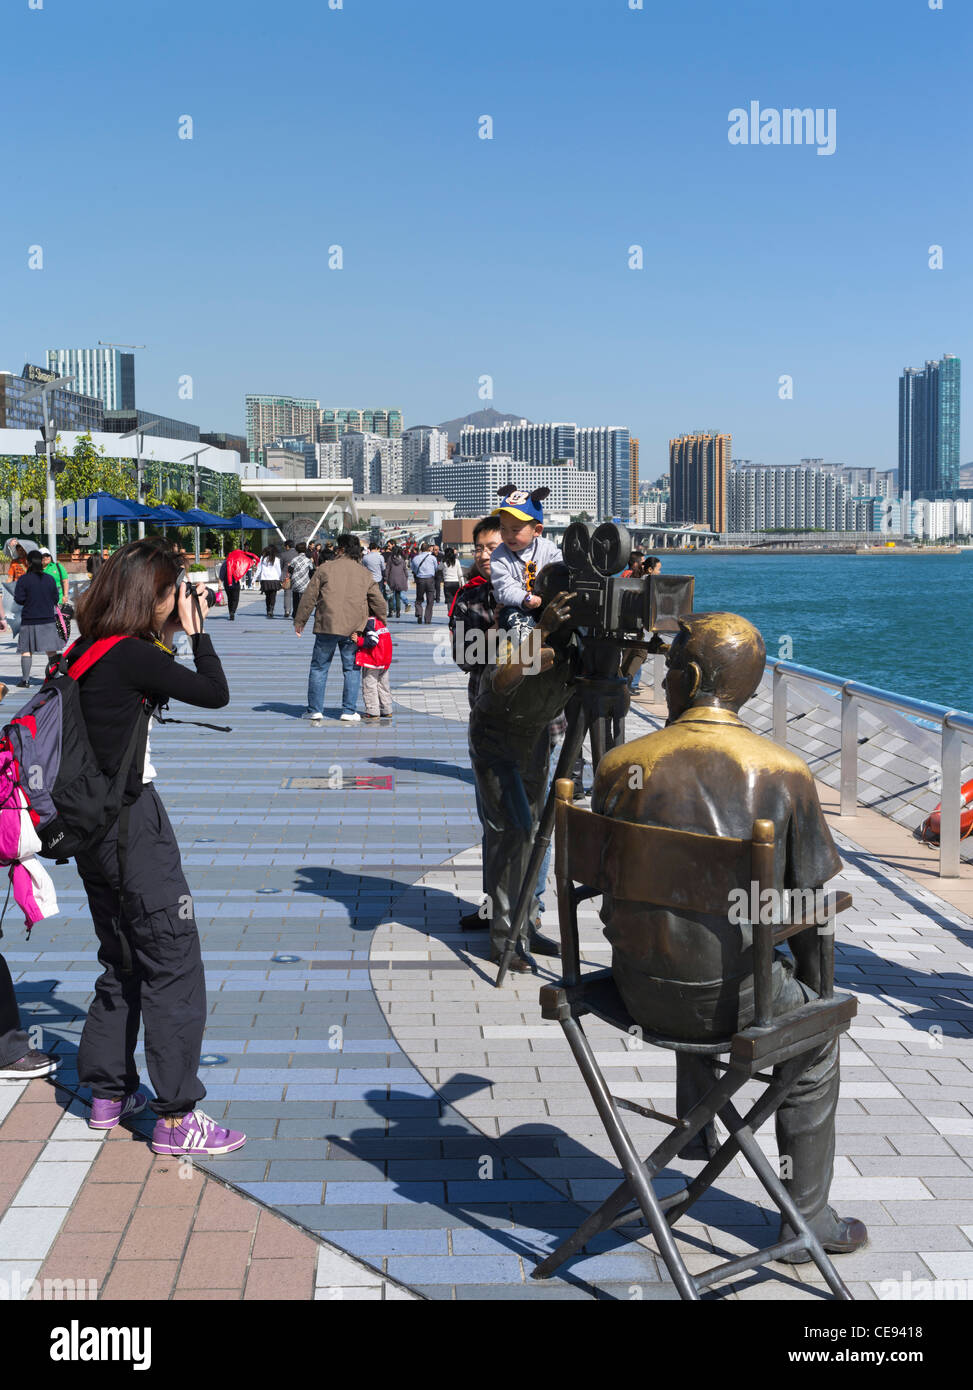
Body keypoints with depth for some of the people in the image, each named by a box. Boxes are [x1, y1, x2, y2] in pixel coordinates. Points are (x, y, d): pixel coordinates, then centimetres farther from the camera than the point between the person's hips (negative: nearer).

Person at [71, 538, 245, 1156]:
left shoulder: (84, 652, 7)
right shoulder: (131, 655, -18)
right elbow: (215, 693, -14)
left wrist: (169, 637, 11)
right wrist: (195, 631, -3)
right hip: (132, 820, -9)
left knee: (122, 961, 20)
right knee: (174, 964, -2)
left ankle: (109, 1092, 29)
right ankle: (177, 1117, 2)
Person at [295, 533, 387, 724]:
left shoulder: (325, 569, 1)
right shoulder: (364, 574, 8)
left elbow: (310, 597, 2)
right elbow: (378, 601, 9)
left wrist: (299, 621, 10)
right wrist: (381, 617, 28)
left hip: (327, 626, -2)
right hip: (352, 629, 2)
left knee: (319, 667, 8)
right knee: (351, 669, 11)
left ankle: (315, 710, 8)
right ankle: (349, 711, 7)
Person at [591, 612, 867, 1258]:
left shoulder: (622, 765, -6)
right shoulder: (785, 771, -10)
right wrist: (810, 986, 16)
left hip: (638, 991, 3)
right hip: (729, 999, -3)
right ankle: (807, 1219, 33)